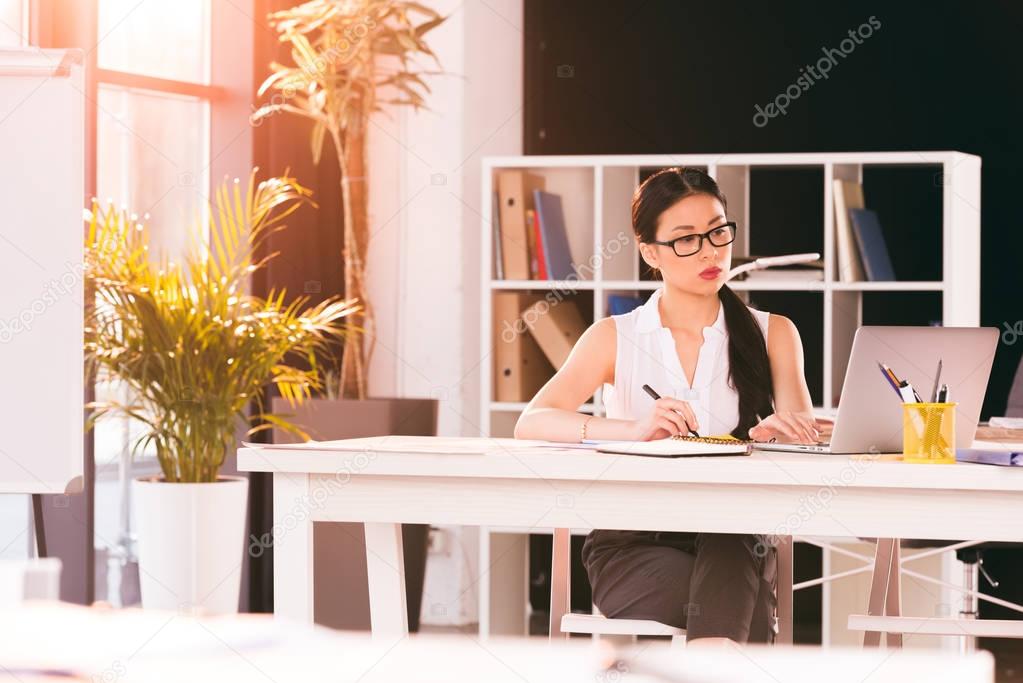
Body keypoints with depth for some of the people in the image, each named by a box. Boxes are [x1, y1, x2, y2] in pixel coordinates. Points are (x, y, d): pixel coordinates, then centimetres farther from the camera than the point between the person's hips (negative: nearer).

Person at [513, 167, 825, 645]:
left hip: (736, 540, 1)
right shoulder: (614, 338, 9)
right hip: (632, 545, -1)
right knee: (742, 615, -35)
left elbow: (801, 428, -2)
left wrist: (773, 430, -28)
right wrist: (635, 429, -26)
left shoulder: (773, 334, 14)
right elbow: (531, 424, -7)